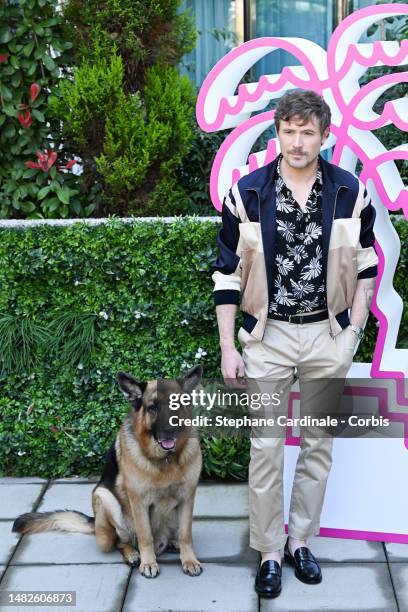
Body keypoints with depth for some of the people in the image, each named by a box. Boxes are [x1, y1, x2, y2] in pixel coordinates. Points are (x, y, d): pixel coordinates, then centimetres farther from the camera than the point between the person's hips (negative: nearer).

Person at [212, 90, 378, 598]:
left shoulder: (351, 192, -3)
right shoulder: (246, 194, -7)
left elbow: (364, 266, 8)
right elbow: (228, 274, -3)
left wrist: (353, 330, 1)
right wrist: (228, 347, -5)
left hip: (329, 333, 2)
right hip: (268, 333, -1)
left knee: (318, 443, 10)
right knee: (266, 447, 1)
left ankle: (300, 540, 26)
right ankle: (269, 552, 15)